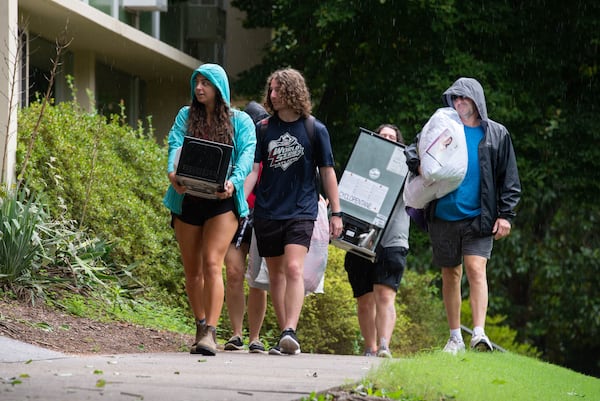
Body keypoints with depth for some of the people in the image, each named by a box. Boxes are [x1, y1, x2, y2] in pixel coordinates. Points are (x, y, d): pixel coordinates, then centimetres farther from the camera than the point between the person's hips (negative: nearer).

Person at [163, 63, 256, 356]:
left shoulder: (240, 121, 7)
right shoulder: (186, 116, 13)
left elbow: (247, 153, -7)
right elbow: (175, 145, -4)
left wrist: (233, 182, -27)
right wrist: (173, 172, -26)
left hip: (221, 201, -3)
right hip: (186, 199, 3)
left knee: (212, 264, -17)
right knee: (192, 270, 10)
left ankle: (210, 334, -22)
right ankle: (201, 328, 25)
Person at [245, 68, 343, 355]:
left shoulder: (315, 130, 1)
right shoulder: (263, 129, 6)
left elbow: (327, 172, 5)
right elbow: (253, 169, 4)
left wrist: (336, 212, 4)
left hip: (301, 211, -3)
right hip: (267, 211, 3)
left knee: (294, 268, -19)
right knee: (276, 274, 7)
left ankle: (290, 332, -27)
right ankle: (285, 336, 14)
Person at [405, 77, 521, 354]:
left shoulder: (496, 134, 5)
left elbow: (509, 180, 7)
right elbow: (412, 151, 7)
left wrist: (505, 214, -2)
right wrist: (419, 167, -16)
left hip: (478, 217, -2)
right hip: (444, 215, 2)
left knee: (476, 269, -17)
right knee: (450, 275, 8)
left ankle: (479, 333, -24)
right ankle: (455, 337, 16)